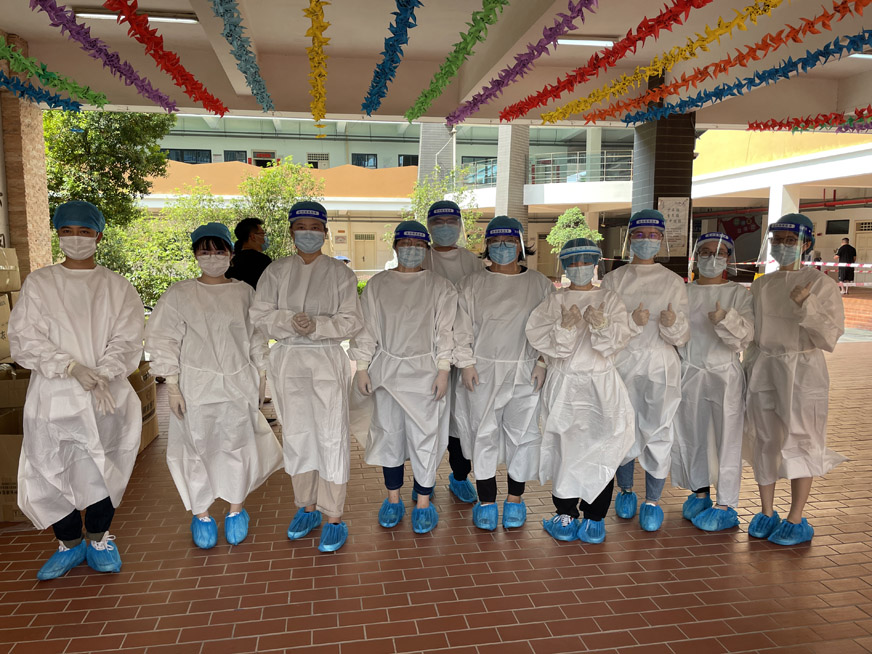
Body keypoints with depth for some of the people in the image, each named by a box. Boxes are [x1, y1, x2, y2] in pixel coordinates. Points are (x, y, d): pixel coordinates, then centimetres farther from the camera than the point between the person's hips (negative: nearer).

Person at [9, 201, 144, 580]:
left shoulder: (117, 288, 7)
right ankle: (69, 544, 26)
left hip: (107, 399, 0)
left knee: (103, 471, 1)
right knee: (53, 471, 4)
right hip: (53, 397, 1)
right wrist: (71, 367, -17)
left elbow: (127, 341, -2)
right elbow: (24, 340, -3)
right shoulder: (38, 284, 6)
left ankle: (99, 539, 24)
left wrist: (101, 374, -19)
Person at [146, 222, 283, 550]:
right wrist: (172, 386, -6)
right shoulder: (179, 294, -1)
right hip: (196, 386, -1)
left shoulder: (245, 293, 5)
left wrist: (261, 379, 10)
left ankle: (236, 511, 26)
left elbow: (257, 339, 11)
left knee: (237, 447, 7)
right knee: (199, 450, 6)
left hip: (239, 384, 2)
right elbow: (163, 341, -2)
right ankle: (201, 515, 24)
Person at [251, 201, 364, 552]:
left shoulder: (339, 272, 1)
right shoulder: (276, 271, 8)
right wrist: (290, 322, -16)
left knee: (331, 436, -5)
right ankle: (307, 507, 27)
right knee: (296, 434, 11)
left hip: (327, 359, -3)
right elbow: (260, 314, 2)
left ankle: (334, 518, 5)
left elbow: (352, 320, -4)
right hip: (288, 359, 3)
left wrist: (317, 325, -19)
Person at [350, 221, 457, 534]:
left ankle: (423, 503, 14)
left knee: (425, 435, 0)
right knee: (389, 433, 9)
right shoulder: (377, 284, 6)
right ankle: (393, 499, 24)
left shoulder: (440, 286, 2)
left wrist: (443, 370, -7)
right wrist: (362, 367, 0)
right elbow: (366, 327, 5)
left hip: (425, 371, -2)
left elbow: (445, 330, -1)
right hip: (387, 369, 2)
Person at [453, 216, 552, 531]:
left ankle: (515, 499, 23)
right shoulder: (472, 284, 4)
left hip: (525, 374, 0)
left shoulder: (539, 284, 5)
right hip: (483, 372, 0)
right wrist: (466, 363, -5)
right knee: (483, 434, 4)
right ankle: (486, 502, 17)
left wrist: (542, 364, -2)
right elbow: (462, 327, 2)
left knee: (522, 434, 6)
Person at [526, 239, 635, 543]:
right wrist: (564, 327, -21)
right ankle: (565, 515, 12)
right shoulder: (554, 301, 8)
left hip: (601, 384, 0)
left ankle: (594, 518, 11)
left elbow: (618, 340, -4)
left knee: (600, 449, -2)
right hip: (564, 384, 0)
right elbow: (539, 338, -5)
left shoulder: (610, 300, 8)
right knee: (565, 449, -1)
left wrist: (601, 326, -23)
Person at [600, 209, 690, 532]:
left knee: (656, 433, -1)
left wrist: (672, 324, -22)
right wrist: (632, 323, -20)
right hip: (621, 363, 1)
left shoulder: (673, 282, 3)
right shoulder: (613, 279, 5)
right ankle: (626, 490, 31)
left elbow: (681, 337, 0)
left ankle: (652, 502, 16)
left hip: (659, 366, -1)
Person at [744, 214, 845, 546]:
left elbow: (830, 335, -12)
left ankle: (796, 520, 13)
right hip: (763, 367, 5)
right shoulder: (760, 285, 10)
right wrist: (749, 368, 12)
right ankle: (766, 512, 21)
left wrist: (805, 305, -23)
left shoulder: (820, 284, -4)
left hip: (802, 368, -4)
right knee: (765, 439, 8)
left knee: (799, 440, 1)